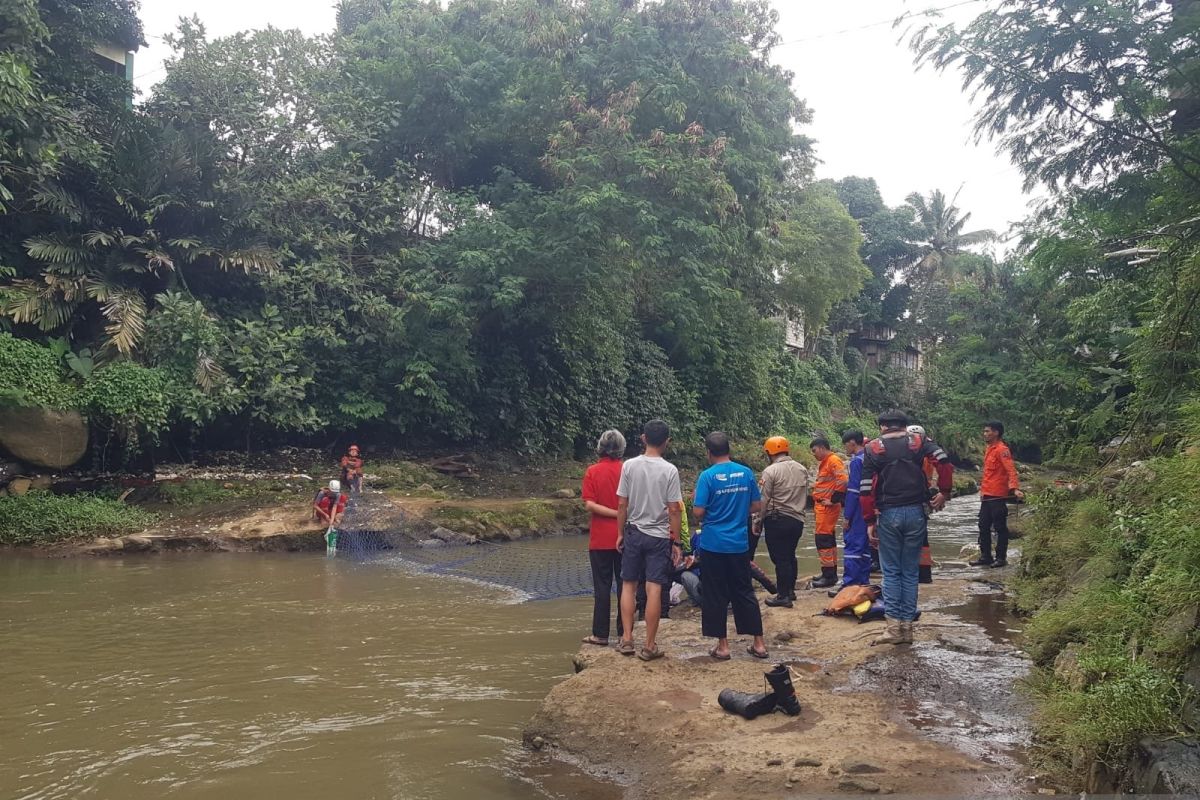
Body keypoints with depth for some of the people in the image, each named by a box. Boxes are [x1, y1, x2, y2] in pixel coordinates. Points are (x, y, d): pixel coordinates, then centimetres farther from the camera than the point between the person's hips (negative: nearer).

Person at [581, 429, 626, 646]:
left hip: (600, 539, -2)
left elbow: (590, 505, -15)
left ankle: (600, 634, 7)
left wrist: (614, 513, -13)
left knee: (602, 586, 4)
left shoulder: (593, 472, -6)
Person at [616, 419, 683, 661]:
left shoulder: (629, 466, -4)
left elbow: (622, 505, -2)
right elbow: (673, 510, -8)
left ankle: (627, 639, 14)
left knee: (628, 585, 14)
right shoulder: (670, 470, -9)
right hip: (659, 536, -2)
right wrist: (676, 542, 0)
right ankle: (649, 646, 5)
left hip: (633, 533, 2)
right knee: (654, 589, 0)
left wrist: (620, 534, 10)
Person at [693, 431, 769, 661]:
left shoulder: (707, 476, -12)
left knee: (716, 596, 7)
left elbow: (698, 512, -15)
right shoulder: (746, 473, 1)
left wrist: (700, 521, 7)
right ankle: (759, 643, 16)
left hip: (714, 544, -4)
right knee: (745, 592, 14)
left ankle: (723, 646, 12)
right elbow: (757, 506, 7)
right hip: (740, 543, 4)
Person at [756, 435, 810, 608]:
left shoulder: (771, 471, -12)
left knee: (780, 558, -1)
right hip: (797, 519, 7)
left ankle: (783, 596, 1)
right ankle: (790, 590, 26)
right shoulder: (802, 469, 7)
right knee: (790, 555, 19)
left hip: (777, 520, -6)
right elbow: (805, 495, 10)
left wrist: (759, 520, -1)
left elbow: (764, 500, -12)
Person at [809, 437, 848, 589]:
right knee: (829, 539, 15)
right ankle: (831, 574, 23)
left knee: (823, 539, -9)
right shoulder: (824, 462, 18)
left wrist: (833, 500, -18)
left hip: (828, 507, -10)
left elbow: (843, 481, -23)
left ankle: (828, 576, -6)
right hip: (822, 506, 10)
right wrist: (816, 505, 18)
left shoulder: (833, 461, -13)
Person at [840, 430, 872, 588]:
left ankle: (849, 585, -8)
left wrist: (847, 516, -14)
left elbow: (853, 490, -17)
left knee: (851, 546, -7)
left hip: (857, 513, -9)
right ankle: (863, 584, 17)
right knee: (865, 548, 12)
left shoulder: (856, 461, -13)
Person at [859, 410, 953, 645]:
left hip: (888, 514, -2)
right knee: (910, 572, 10)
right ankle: (907, 626, 11)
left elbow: (866, 488, -4)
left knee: (891, 572, 6)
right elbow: (944, 461, -10)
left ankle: (894, 626, -2)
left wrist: (870, 520, 0)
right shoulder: (919, 442, 7)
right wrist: (944, 492, -1)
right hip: (915, 512, 2)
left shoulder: (873, 448, 3)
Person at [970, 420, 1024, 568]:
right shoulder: (989, 449, 15)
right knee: (984, 527, 11)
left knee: (1000, 527, 0)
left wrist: (1015, 488, -34)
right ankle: (985, 557, 19)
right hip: (986, 496, 9)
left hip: (998, 496, -9)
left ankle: (1001, 558, 8)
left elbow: (1011, 470, -21)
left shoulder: (1002, 450, -13)